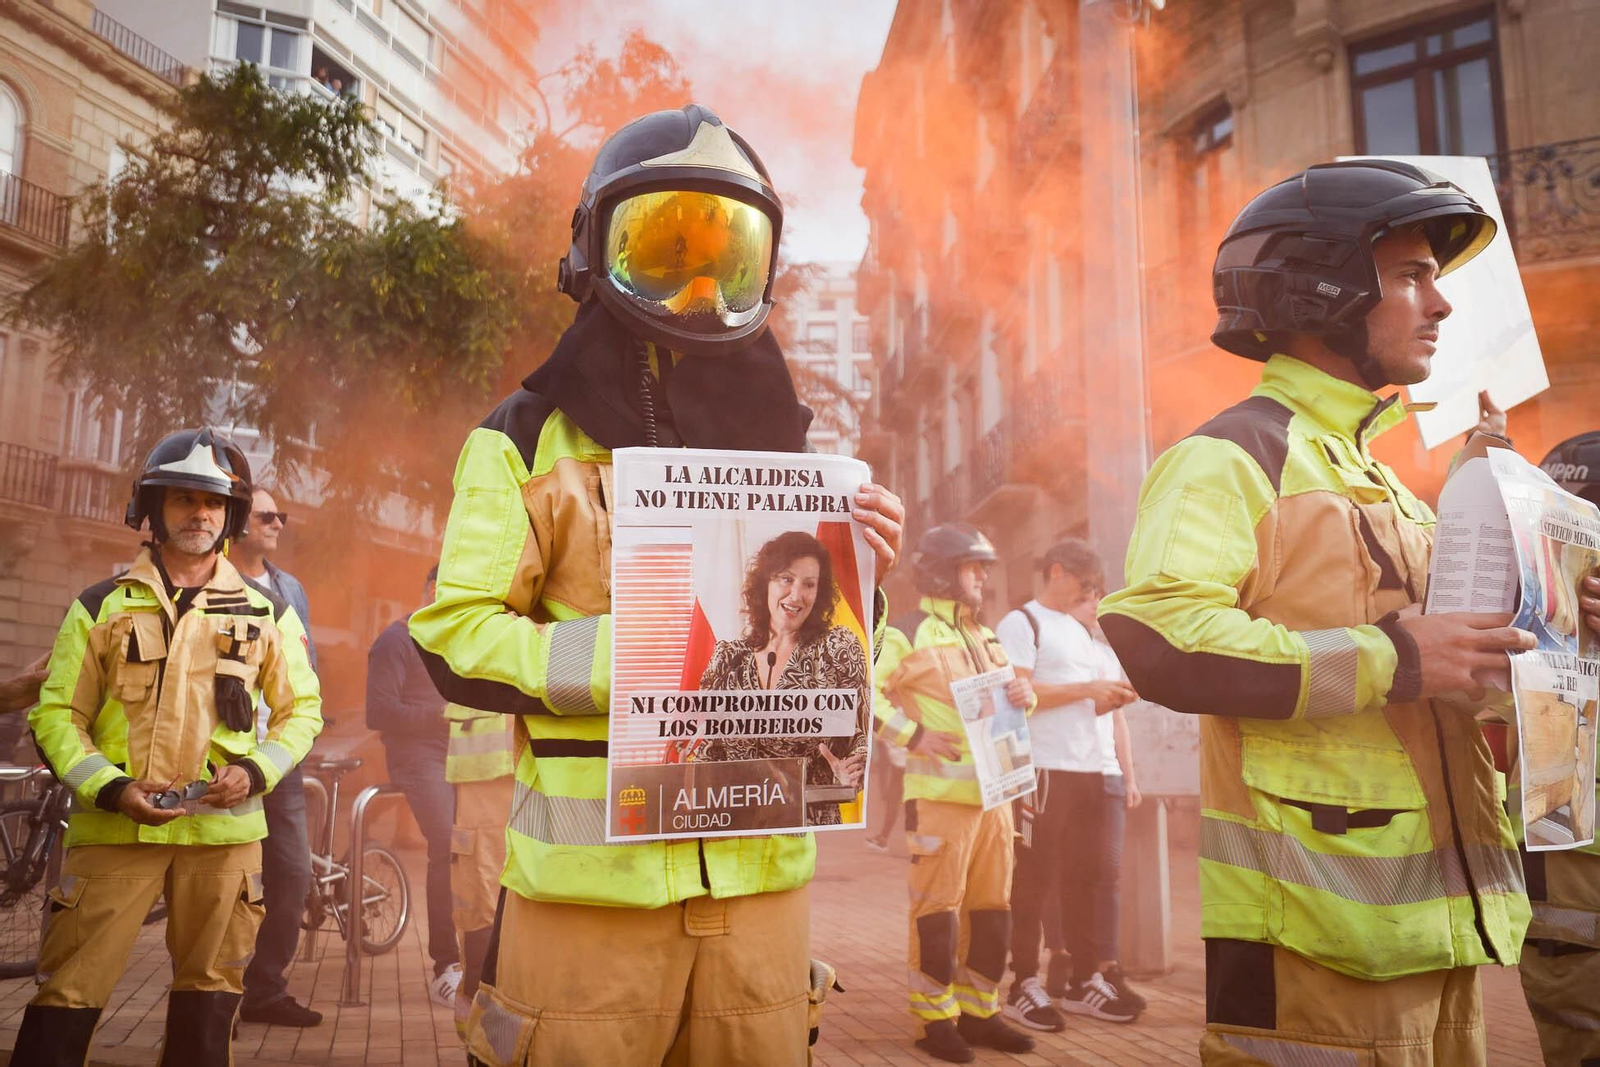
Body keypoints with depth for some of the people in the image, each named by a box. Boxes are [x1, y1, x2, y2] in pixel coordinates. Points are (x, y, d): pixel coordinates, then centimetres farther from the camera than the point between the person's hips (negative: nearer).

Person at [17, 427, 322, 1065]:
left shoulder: (266, 614, 7)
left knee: (207, 1000, 10)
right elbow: (57, 715, 4)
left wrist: (255, 771, -6)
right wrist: (111, 789, -12)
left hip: (224, 828, 1)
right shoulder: (101, 607, 5)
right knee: (65, 1000, -3)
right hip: (116, 827, -1)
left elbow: (302, 709, 12)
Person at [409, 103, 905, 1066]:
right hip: (593, 879, -4)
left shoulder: (776, 445, 12)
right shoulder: (531, 441, 0)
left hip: (760, 876, 4)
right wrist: (626, 652, -20)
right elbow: (456, 635, -7)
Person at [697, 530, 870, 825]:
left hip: (812, 822, -2)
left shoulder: (838, 647, 1)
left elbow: (862, 732, 1)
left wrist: (850, 773, -18)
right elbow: (707, 750, 14)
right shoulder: (729, 657, 9)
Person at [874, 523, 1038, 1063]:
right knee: (938, 907, -2)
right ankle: (935, 1020, 11)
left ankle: (978, 1012, 24)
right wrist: (914, 735, -18)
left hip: (993, 791, 8)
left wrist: (1023, 694, 4)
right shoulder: (908, 635, -6)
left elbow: (1003, 703, 26)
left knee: (992, 906, 12)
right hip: (940, 793, -8)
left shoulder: (985, 637, 19)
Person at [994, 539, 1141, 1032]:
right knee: (1034, 877, -2)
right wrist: (1088, 689, -14)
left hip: (1089, 768, 8)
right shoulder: (1020, 623, -4)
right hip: (1042, 769, -8)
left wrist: (1113, 697, 3)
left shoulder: (1080, 631, 22)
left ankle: (1085, 979, 20)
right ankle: (1023, 985, 6)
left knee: (1088, 873, 10)